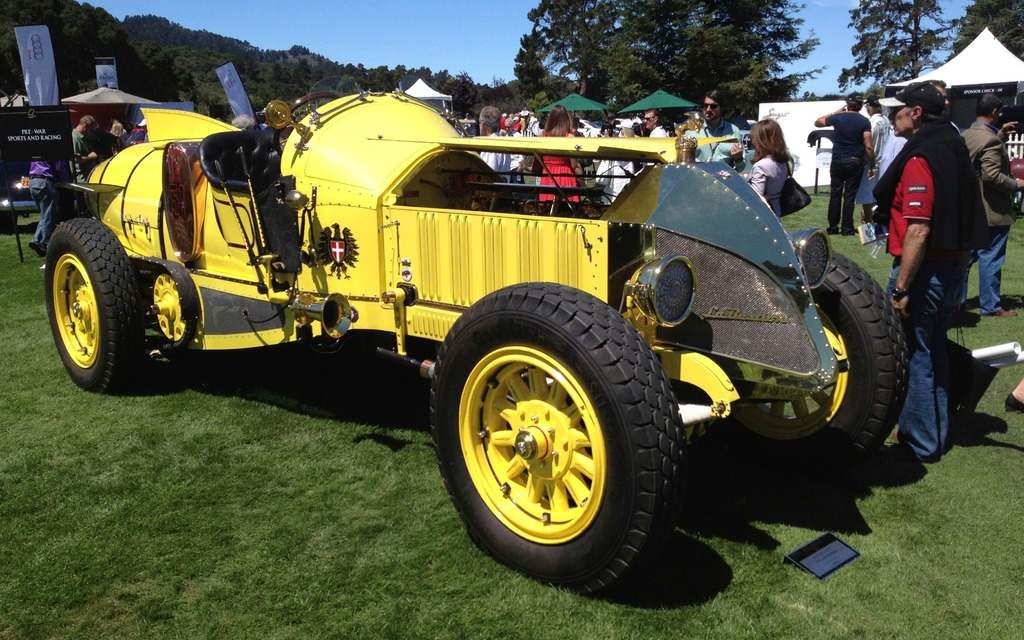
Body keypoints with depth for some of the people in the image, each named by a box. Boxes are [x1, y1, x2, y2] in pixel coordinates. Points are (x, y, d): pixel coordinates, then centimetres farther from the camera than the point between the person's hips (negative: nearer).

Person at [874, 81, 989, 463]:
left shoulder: (920, 157, -17)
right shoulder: (954, 150, 12)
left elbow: (918, 230, -24)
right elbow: (967, 221, 17)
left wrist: (901, 287, -21)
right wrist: (960, 269, 23)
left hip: (925, 271, -9)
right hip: (951, 269, 9)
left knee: (915, 357, 1)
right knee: (934, 353, 18)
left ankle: (919, 444, 11)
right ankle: (937, 434, 30)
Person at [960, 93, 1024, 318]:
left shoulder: (966, 135, 7)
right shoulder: (990, 140, -21)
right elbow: (992, 175, -27)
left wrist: (1001, 135, 20)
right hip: (992, 210, -9)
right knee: (990, 258, 0)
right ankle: (990, 306, 9)